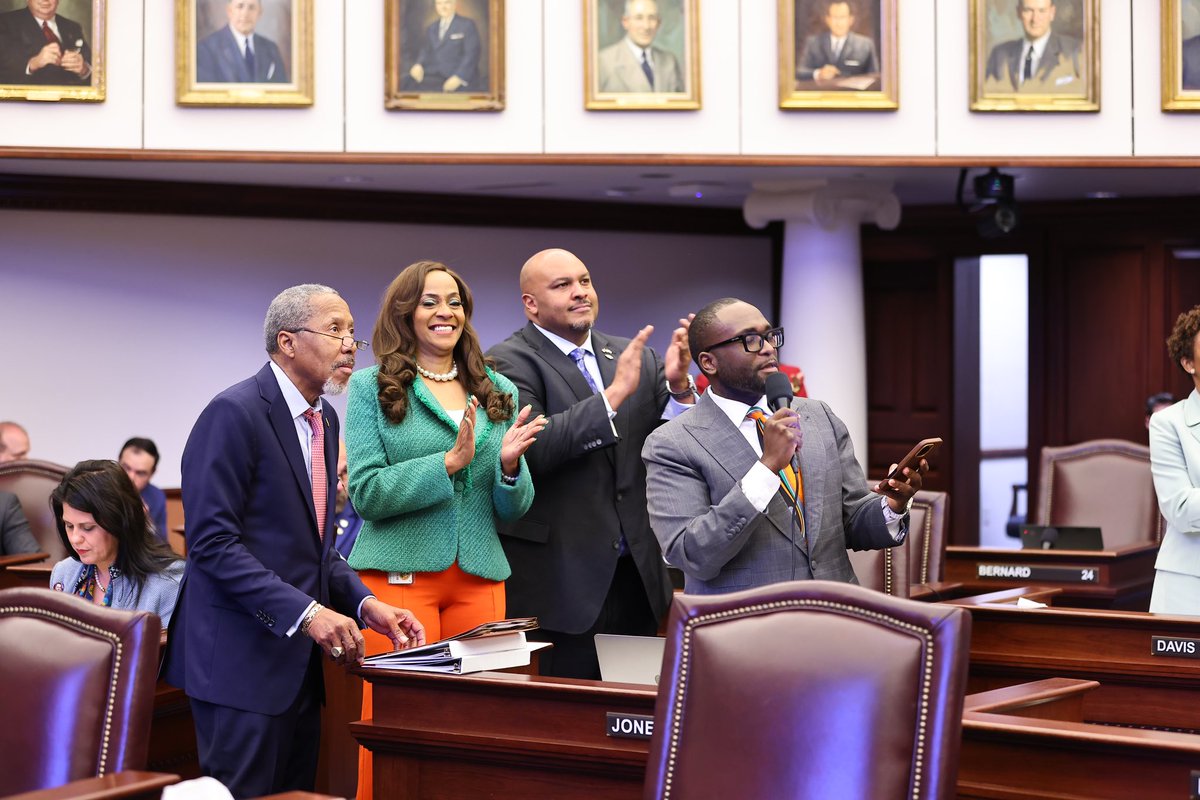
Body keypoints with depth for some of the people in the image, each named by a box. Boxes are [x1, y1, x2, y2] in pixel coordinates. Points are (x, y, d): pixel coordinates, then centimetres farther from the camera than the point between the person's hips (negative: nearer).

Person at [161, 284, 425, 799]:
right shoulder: (235, 413, -13)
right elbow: (212, 541, -19)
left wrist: (364, 602, 2)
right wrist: (306, 612, -25)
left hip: (297, 657, 9)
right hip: (242, 657, -9)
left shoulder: (324, 419, 14)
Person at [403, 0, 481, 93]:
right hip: (432, 77, 5)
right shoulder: (431, 29, 23)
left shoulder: (467, 25, 5)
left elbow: (471, 54, -5)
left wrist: (458, 77, -18)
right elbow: (425, 51, 17)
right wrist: (418, 65, -6)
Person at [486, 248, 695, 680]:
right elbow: (529, 446, -21)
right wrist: (614, 395, -24)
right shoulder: (509, 363, -5)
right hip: (558, 584, -5)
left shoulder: (636, 357, 12)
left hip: (637, 577, 6)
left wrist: (679, 385, -12)